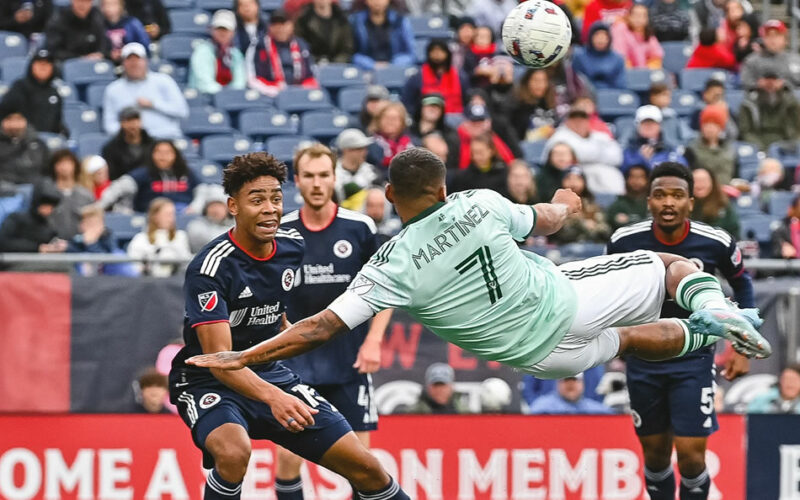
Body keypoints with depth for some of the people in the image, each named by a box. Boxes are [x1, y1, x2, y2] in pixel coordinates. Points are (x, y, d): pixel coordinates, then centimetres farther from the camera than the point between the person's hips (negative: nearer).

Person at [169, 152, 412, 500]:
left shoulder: (292, 245, -2)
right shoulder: (210, 268, -23)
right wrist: (272, 397, -45)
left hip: (270, 374, 6)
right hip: (208, 381, -6)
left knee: (364, 467, -1)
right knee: (234, 452, -38)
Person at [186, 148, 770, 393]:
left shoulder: (391, 268, -18)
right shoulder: (481, 205, -13)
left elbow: (320, 328, -21)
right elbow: (547, 220, 9)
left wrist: (240, 358, -15)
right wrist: (564, 204, 33)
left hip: (535, 352, 1)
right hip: (564, 298, -1)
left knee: (623, 339, 30)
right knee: (668, 262, 18)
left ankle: (705, 333, 10)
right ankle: (713, 306, -12)